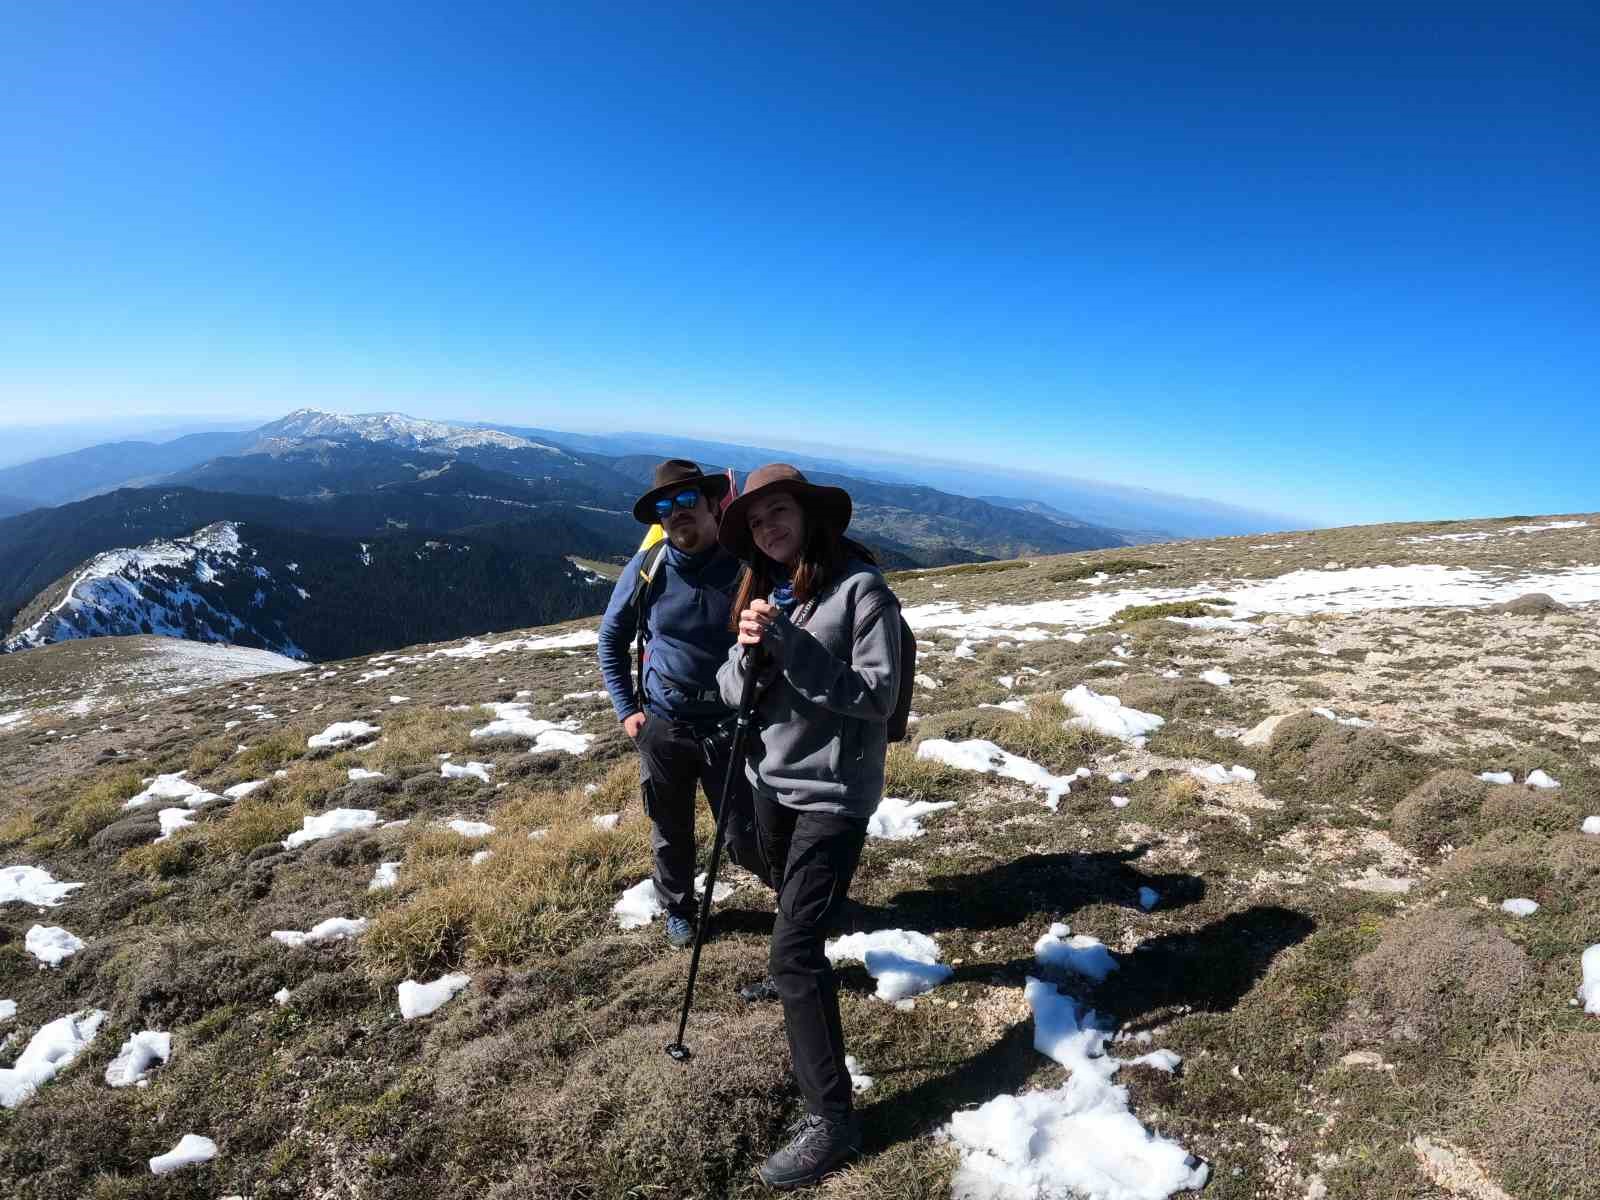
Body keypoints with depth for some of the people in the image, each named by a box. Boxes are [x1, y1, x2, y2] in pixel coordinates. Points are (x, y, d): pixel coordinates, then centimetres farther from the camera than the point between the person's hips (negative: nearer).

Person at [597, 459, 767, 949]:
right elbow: (611, 638, 7)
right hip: (662, 724, 2)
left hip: (730, 725, -2)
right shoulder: (647, 568, -8)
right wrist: (625, 708, 3)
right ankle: (678, 911, 44)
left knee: (745, 839, 6)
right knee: (670, 832, 18)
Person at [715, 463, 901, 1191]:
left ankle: (832, 1120, 4)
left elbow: (878, 694, -22)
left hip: (832, 793, -7)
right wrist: (749, 649, -19)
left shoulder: (861, 588, -15)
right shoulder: (763, 590, 5)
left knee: (794, 950, -9)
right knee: (794, 920, 28)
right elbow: (732, 693, 3)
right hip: (770, 780, 7)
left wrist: (790, 644, -26)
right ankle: (798, 978, 59)